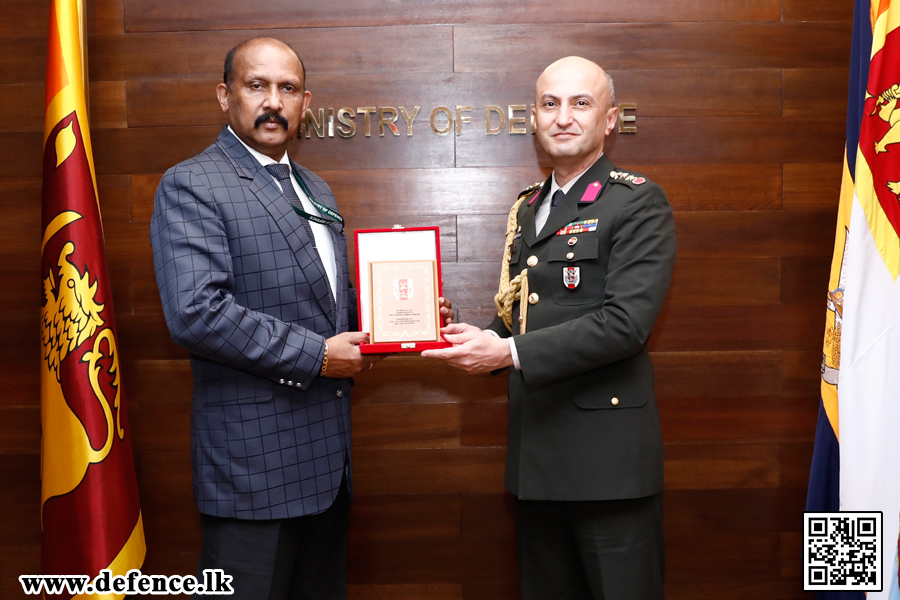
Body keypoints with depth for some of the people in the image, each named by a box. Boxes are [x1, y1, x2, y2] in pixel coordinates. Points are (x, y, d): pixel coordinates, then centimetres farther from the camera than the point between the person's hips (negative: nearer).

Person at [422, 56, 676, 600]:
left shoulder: (639, 203, -7)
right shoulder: (528, 209, 15)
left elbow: (624, 322, -19)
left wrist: (510, 351, -21)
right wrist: (473, 340, 1)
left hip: (607, 452, -6)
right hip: (536, 451, 7)